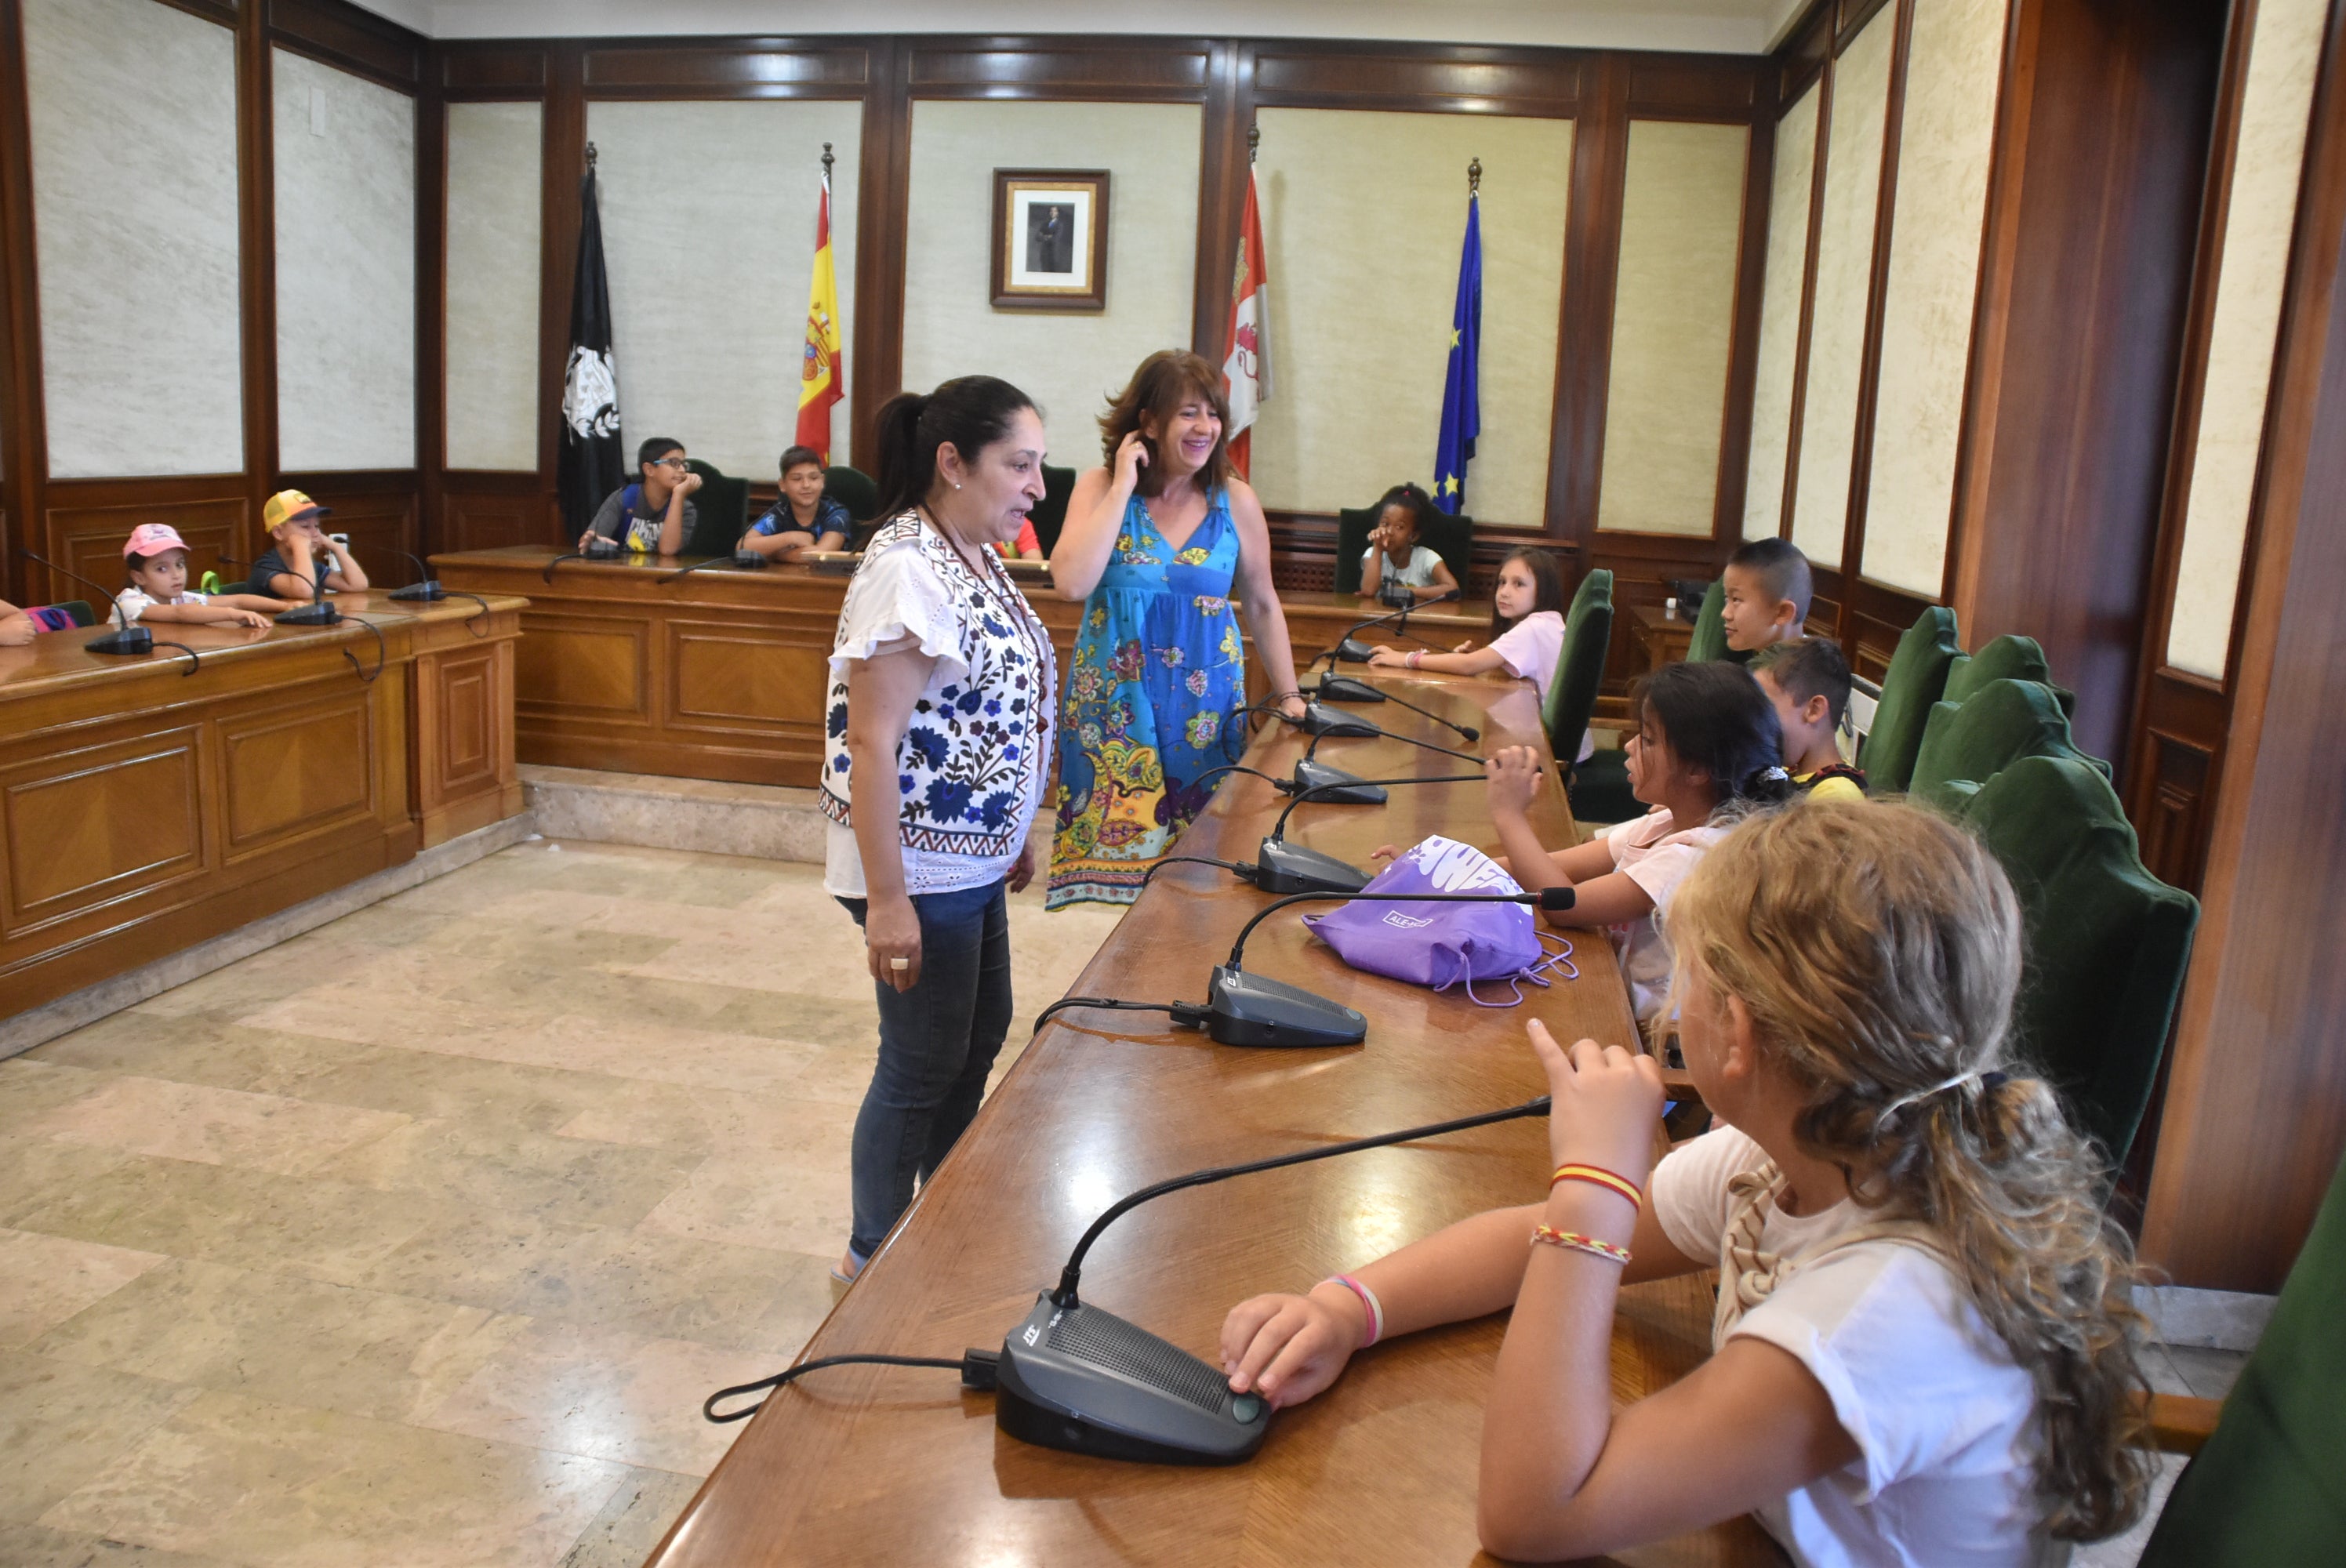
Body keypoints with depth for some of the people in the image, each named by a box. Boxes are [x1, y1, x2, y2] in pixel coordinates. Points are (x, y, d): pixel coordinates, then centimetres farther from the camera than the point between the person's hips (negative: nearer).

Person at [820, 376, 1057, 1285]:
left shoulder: (976, 559, 8)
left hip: (972, 860, 10)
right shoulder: (905, 571, -22)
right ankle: (874, 1259, 27)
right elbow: (870, 743, -25)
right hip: (919, 871, -10)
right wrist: (886, 901, -26)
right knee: (923, 1066, 5)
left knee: (981, 1037, 22)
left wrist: (1013, 836, 19)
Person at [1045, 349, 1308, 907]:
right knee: (1122, 833, 0)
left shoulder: (1235, 501, 0)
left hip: (1206, 701, 1)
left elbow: (1262, 605, 10)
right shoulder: (1100, 488, -4)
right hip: (1116, 700, -1)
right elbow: (1072, 583, -20)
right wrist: (1124, 487, -16)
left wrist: (1289, 698, 9)